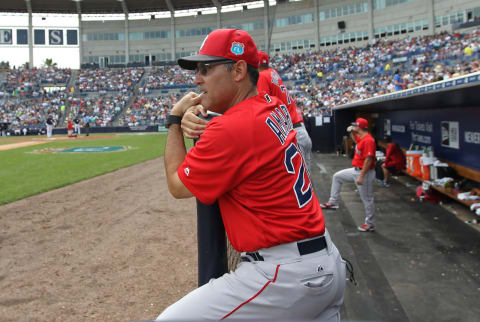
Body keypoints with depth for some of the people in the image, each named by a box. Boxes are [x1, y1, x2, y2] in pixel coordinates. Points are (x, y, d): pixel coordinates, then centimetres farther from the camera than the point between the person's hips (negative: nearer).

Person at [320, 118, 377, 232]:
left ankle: (370, 224, 13)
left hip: (365, 172, -10)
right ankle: (333, 202, 22)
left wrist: (361, 177, -27)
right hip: (356, 170, 10)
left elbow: (368, 160, -27)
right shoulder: (361, 138, 7)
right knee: (337, 176, 17)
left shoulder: (368, 140, -23)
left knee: (367, 199, 0)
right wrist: (352, 132, 14)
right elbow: (356, 140, 34)